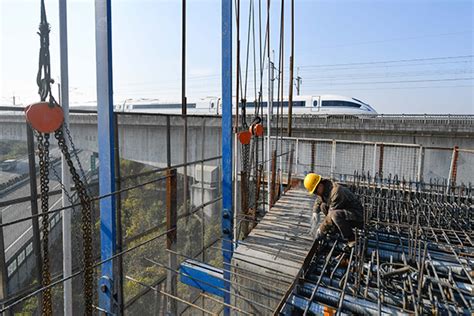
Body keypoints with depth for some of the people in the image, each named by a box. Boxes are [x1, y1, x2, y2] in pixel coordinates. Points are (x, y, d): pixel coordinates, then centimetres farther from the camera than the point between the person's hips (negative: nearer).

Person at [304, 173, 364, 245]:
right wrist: (315, 212, 2)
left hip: (357, 216, -9)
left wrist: (321, 231, -16)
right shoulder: (324, 189, -1)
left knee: (335, 214, -34)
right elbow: (318, 201, 21)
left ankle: (351, 240, -16)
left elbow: (331, 216, -26)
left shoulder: (336, 192, -29)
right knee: (323, 206, 0)